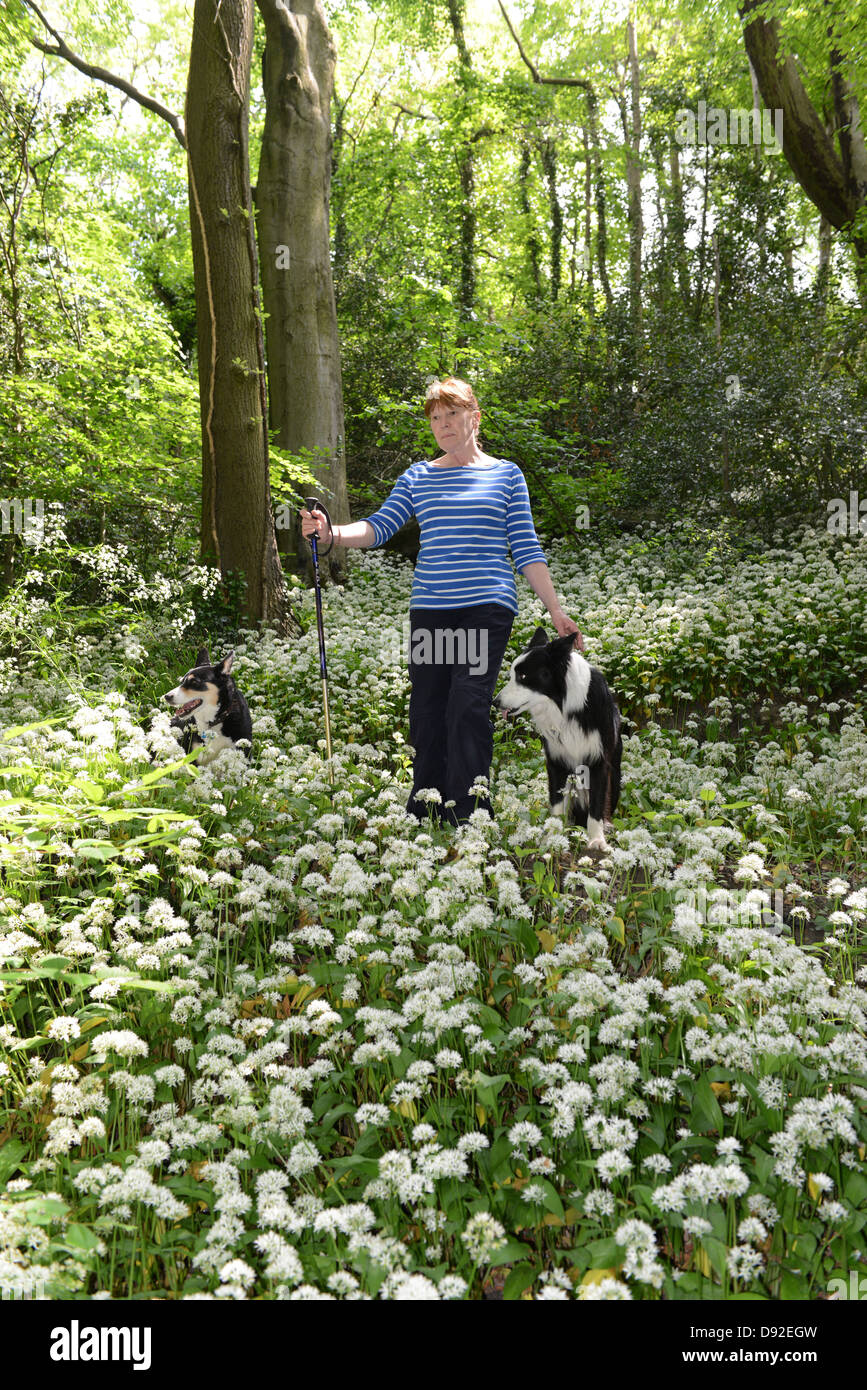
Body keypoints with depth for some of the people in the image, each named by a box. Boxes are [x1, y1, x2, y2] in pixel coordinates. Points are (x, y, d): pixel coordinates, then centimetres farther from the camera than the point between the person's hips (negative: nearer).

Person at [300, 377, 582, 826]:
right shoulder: (418, 476, 15)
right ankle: (422, 818, 16)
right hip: (429, 609, 3)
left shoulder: (506, 474, 10)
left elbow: (526, 550, 8)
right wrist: (329, 532, -14)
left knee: (468, 710, -14)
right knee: (426, 713, 3)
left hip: (486, 607, -3)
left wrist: (556, 611, 3)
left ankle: (469, 819, -7)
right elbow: (378, 527, 5)